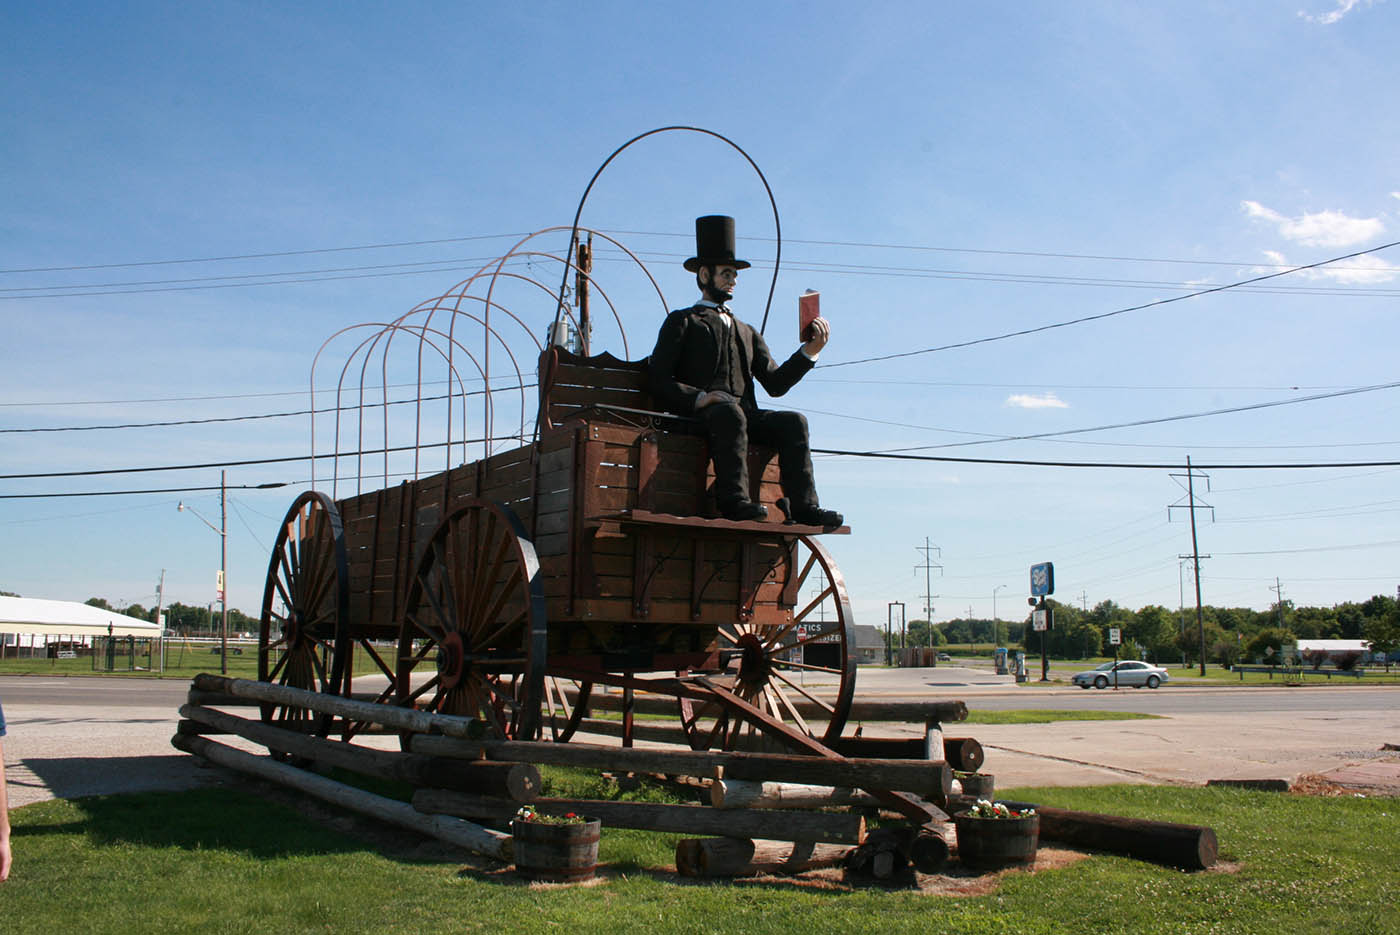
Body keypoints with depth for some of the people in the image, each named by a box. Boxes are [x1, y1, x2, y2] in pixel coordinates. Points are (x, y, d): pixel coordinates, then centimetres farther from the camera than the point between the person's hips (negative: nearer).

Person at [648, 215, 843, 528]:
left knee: (794, 421, -23)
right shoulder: (682, 322, 16)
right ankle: (734, 500, -43)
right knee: (730, 413, -37)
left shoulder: (747, 332, 31)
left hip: (745, 413, 5)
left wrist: (810, 350, 6)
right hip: (698, 415, -5)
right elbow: (658, 379, 2)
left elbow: (775, 383, 18)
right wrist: (698, 397, -16)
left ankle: (802, 505, -33)